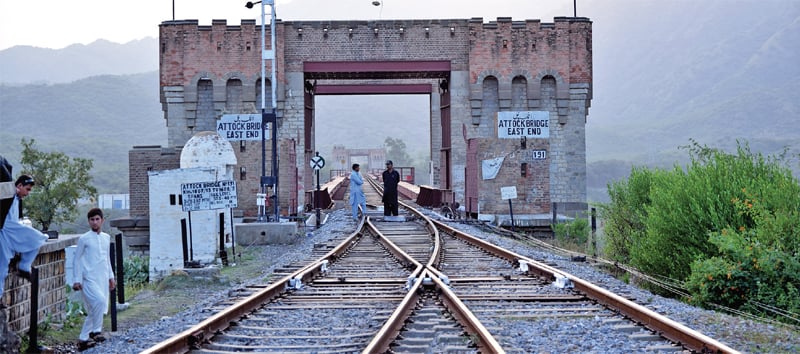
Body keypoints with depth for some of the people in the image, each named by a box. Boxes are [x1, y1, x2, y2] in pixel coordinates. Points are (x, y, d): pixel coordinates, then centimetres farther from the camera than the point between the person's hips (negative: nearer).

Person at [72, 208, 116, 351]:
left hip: (102, 279, 6)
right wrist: (77, 280, -7)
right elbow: (77, 260, -2)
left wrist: (111, 276, 20)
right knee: (100, 301, -27)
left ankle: (83, 339, 15)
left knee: (94, 309, 7)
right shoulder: (84, 239, -4)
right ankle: (96, 331, -13)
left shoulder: (106, 238, 12)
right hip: (89, 279, -6)